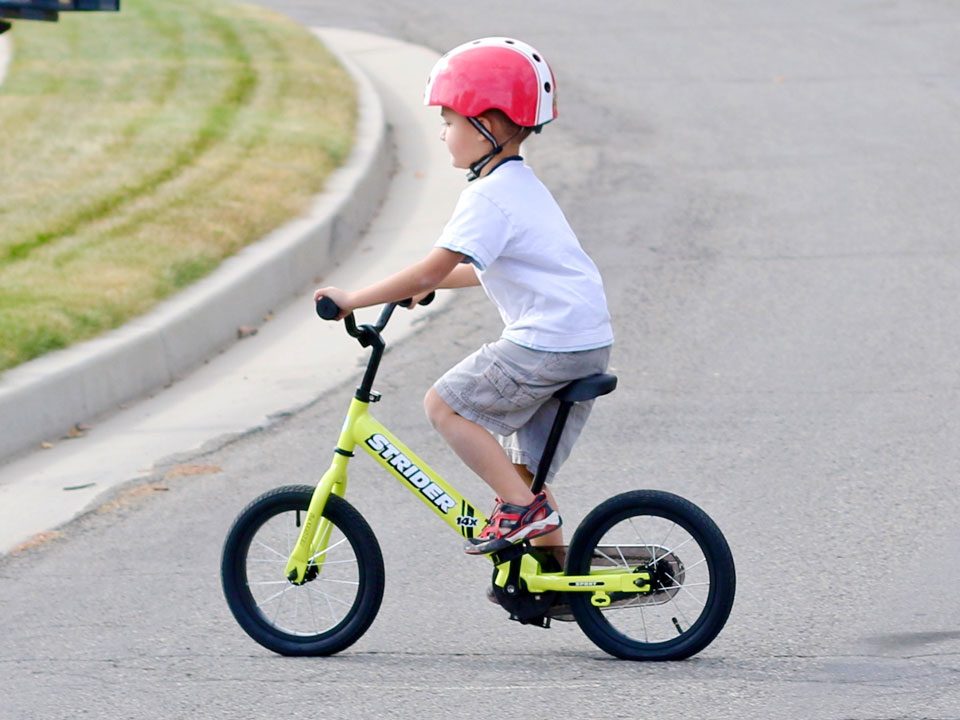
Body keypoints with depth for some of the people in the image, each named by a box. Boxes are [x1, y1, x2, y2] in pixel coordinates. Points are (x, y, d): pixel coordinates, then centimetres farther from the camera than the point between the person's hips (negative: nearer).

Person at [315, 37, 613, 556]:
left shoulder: (489, 197, -13)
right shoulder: (522, 185, 19)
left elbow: (431, 272, -18)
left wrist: (353, 299, -13)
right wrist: (425, 284, 31)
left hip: (545, 345, -10)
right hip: (590, 343, 10)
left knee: (444, 404, -3)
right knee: (522, 465, 15)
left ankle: (523, 509, -7)